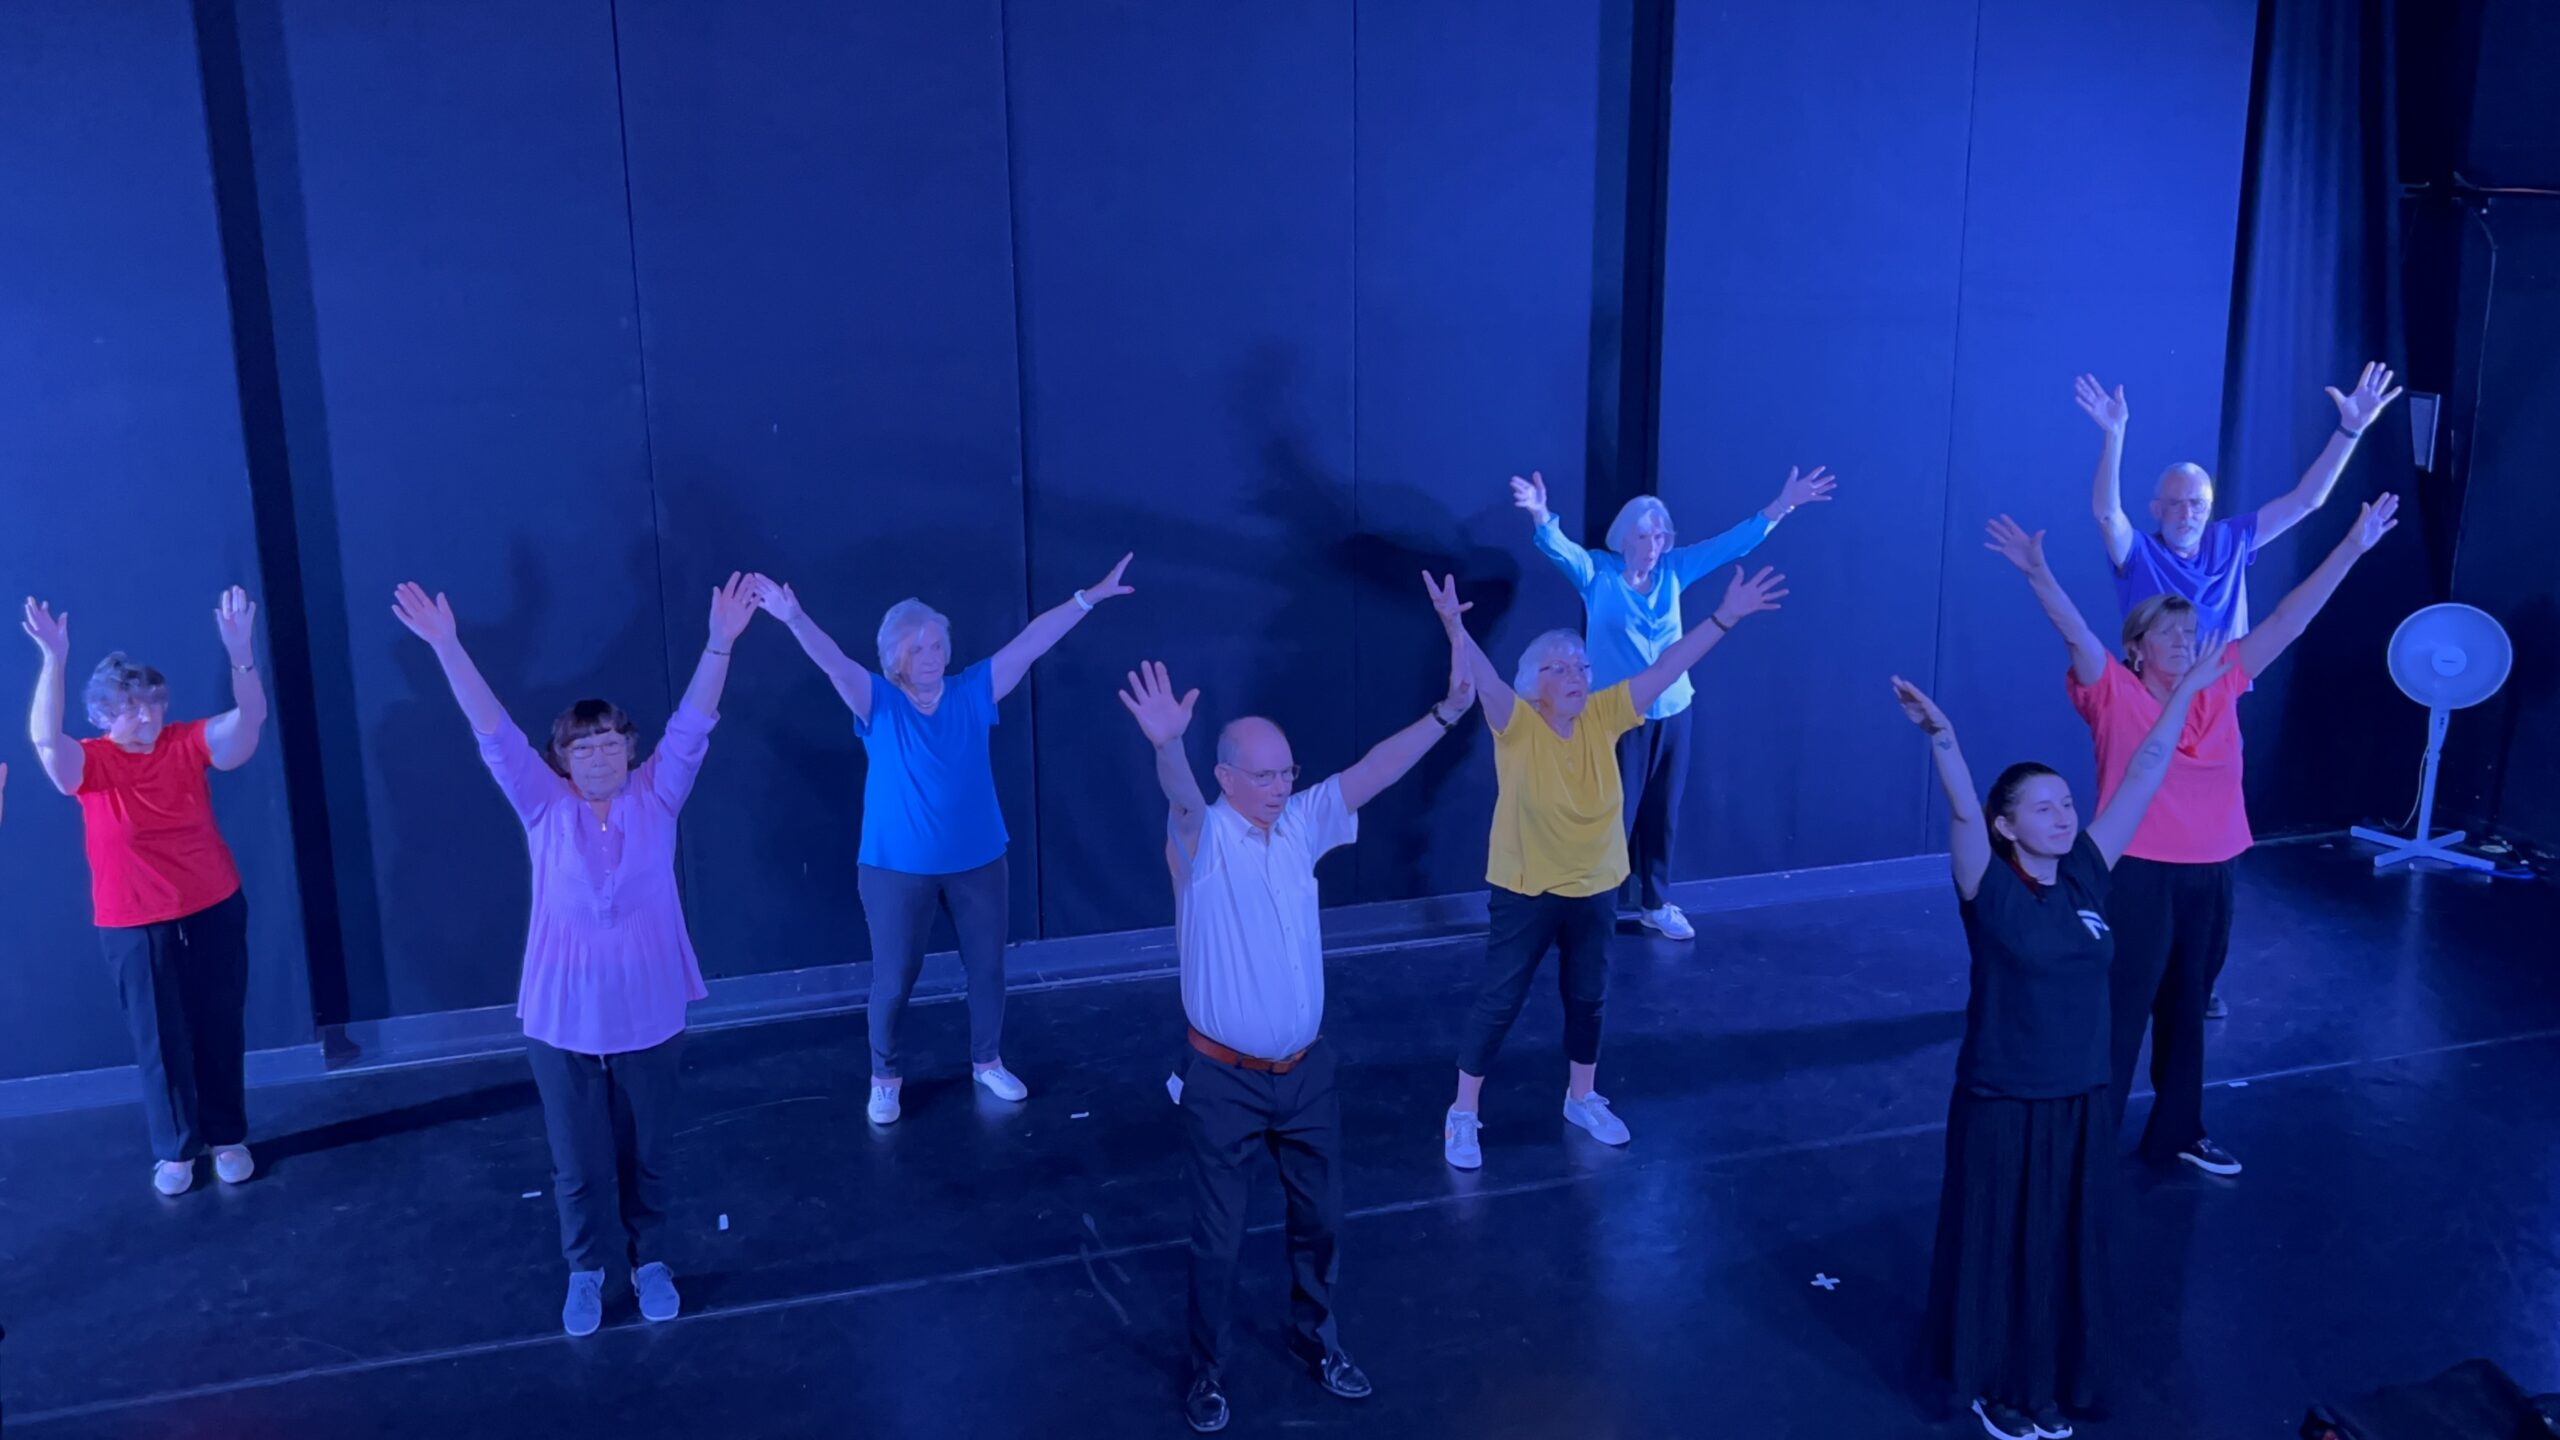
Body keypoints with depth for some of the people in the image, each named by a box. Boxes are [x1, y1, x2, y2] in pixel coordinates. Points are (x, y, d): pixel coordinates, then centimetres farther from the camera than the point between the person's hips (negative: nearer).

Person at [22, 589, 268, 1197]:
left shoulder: (187, 743, -3)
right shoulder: (91, 764, -7)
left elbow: (249, 718, -16)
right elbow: (44, 738, -27)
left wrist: (239, 649, -32)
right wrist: (55, 658, -38)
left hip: (214, 911, 2)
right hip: (134, 926, -1)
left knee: (220, 1030, 11)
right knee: (159, 1040, 8)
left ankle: (228, 1137, 26)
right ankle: (174, 1149, 22)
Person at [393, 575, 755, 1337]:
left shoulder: (657, 796, -2)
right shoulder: (545, 808, -2)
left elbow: (692, 724, -13)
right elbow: (493, 731, -10)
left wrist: (719, 642, -26)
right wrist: (447, 647, -19)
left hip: (648, 1007, 0)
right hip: (565, 1011, 0)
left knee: (647, 1148, 15)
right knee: (579, 1158, 14)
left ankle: (649, 1259, 36)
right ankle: (588, 1267, 35)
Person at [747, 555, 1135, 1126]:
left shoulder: (972, 692, -3)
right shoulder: (878, 703, -10)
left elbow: (1031, 642, -6)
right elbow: (834, 662, -27)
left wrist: (1088, 597, -10)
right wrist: (794, 617, -46)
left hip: (977, 861, 3)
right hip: (898, 868, -3)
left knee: (987, 968, 16)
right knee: (893, 979, 7)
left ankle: (988, 1063, 38)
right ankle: (885, 1078, 29)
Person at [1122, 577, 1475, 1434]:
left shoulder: (1302, 823, -1)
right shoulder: (1201, 836, -16)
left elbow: (1373, 772, -6)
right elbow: (1178, 796, -38)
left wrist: (1447, 710, -17)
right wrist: (1167, 744, -61)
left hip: (1306, 1068, 5)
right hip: (1225, 1080, -5)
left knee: (1319, 1217, 19)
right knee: (1218, 1237, 9)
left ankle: (1314, 1336, 43)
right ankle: (1207, 1370, 30)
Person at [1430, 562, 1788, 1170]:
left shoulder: (1603, 717, -7)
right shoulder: (1516, 724, -18)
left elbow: (1667, 667, -9)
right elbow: (1483, 678, -37)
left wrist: (1725, 617, -15)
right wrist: (1455, 627, -56)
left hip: (1593, 890, 4)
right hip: (1525, 892, -4)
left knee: (1588, 997, 20)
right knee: (1499, 1002, 6)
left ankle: (1582, 1097, 41)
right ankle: (1462, 1113, 21)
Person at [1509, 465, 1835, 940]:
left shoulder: (1674, 570, 3)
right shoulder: (1597, 573, -7)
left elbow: (1733, 543, 4)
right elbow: (1559, 547, -25)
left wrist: (1781, 506, -3)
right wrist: (1540, 515, -46)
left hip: (1672, 713, 4)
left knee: (1662, 815, 14)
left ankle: (1655, 904, 30)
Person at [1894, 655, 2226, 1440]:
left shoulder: (2086, 875, -2)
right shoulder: (1991, 891, -15)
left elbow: (2142, 778, -2)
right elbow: (1963, 814, -32)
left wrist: (2185, 693, -2)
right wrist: (1942, 738, -48)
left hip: (2084, 1097, 5)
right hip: (2003, 1103, -5)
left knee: (2068, 1246, 17)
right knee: (1998, 1246, 10)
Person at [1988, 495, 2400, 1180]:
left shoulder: (2220, 687, 5)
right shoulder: (2115, 693, -8)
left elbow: (2289, 619, 5)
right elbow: (2075, 632, -23)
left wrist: (2352, 548, 4)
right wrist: (2038, 574, -39)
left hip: (2211, 876, 6)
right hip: (2137, 877, -5)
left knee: (2186, 1010, 19)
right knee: (2119, 1016, 1)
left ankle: (2177, 1133, 34)